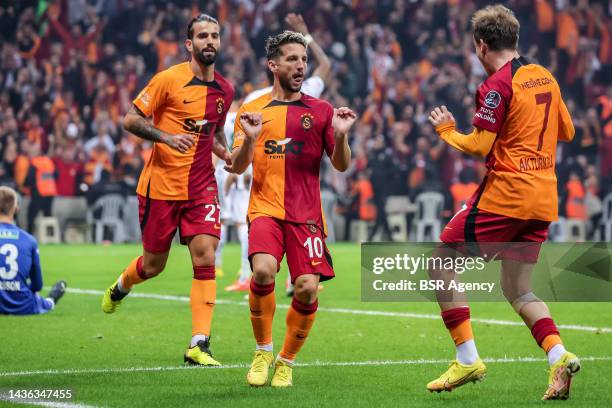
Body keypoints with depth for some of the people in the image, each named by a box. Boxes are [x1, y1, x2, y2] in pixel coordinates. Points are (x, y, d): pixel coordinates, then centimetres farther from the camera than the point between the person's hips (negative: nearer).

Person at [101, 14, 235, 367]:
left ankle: (199, 344, -12)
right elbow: (131, 120, -7)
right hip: (162, 186, -3)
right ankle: (121, 287, 44)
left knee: (206, 257, -13)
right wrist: (166, 137, -22)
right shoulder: (169, 80, -8)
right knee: (153, 264, 8)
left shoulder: (225, 90, 9)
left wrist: (227, 154, 6)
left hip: (202, 187, 3)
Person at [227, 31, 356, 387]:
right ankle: (263, 352, -4)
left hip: (306, 213, 1)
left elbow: (341, 165, 6)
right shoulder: (252, 110, 9)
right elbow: (237, 167, 5)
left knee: (308, 288, -11)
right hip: (265, 208, -1)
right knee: (263, 270, -26)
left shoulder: (320, 111, 8)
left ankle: (286, 362, 13)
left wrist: (340, 135, -13)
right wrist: (249, 139, -14)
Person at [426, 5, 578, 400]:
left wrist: (447, 130, 3)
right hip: (544, 197, 8)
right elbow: (567, 130, 21)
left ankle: (467, 359, -2)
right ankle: (559, 356, -7)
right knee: (518, 290, 15)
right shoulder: (545, 76, 11)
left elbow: (479, 146, -15)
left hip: (504, 194, -8)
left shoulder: (498, 85, -12)